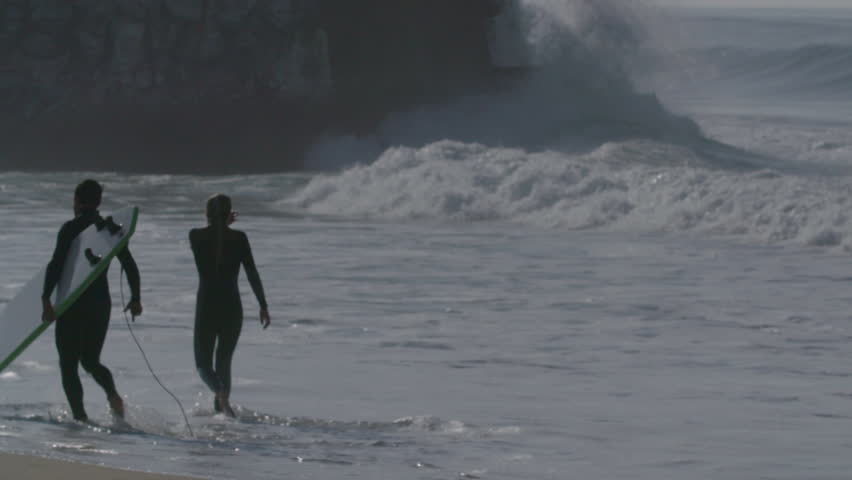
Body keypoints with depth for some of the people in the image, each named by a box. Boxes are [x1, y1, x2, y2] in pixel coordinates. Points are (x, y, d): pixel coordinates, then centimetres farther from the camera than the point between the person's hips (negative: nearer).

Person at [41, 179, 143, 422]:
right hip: (101, 303, 5)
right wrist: (135, 299, 23)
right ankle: (112, 393, -10)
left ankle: (80, 416, -10)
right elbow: (130, 266, 12)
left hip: (72, 304, -5)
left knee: (68, 364, 3)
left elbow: (56, 265, -19)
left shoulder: (71, 229, -10)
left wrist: (46, 299, -22)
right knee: (90, 360, 19)